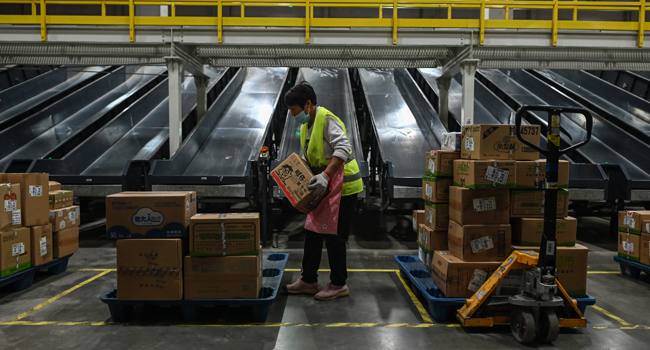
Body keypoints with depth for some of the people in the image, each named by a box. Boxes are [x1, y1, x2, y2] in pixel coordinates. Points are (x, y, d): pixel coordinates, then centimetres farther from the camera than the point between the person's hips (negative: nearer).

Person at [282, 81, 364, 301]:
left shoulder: (327, 120, -19)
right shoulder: (306, 125, 10)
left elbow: (343, 148, -33)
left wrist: (325, 175, -40)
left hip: (342, 187, -10)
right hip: (326, 187, 10)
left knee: (334, 237, -2)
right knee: (312, 232, 13)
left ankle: (338, 284, 13)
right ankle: (308, 280, 24)